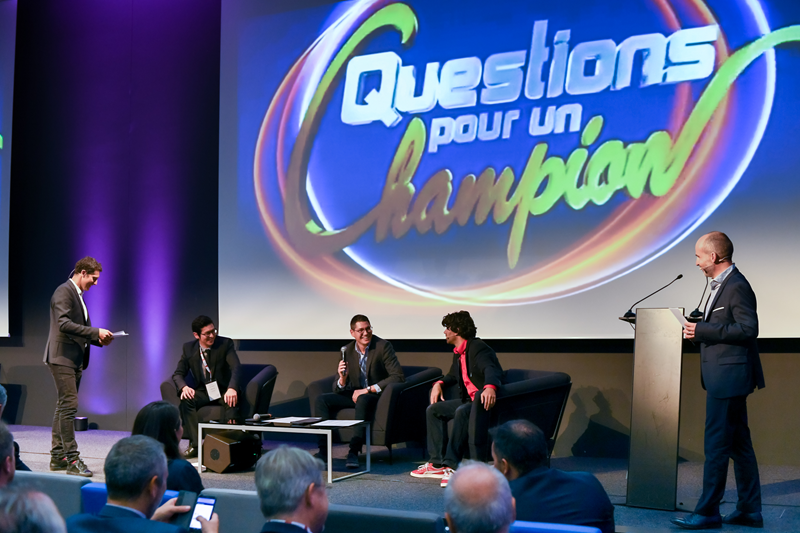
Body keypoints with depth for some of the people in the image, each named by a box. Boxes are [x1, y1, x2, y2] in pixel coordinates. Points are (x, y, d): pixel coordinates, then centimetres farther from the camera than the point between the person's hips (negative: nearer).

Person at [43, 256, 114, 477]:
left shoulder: (78, 295, 19)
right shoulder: (64, 292, -11)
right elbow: (64, 324, -22)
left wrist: (99, 340, 7)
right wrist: (96, 332, -21)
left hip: (74, 359, 10)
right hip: (62, 357, -10)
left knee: (63, 407, 11)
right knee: (69, 405, -12)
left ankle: (58, 456, 16)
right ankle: (72, 459, -12)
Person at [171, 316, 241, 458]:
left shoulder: (225, 344, -9)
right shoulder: (189, 348, 0)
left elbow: (235, 367, -21)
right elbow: (178, 373, 1)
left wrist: (232, 388, -42)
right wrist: (184, 387, -24)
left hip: (223, 390, -3)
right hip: (203, 391, 3)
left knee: (231, 401, -36)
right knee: (186, 400, -28)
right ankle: (195, 444, -26)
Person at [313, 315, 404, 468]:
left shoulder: (383, 346, -11)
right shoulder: (347, 351, 3)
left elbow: (398, 377, -21)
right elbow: (337, 389, 4)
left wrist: (368, 389, -22)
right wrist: (342, 378, -21)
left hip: (377, 395, -6)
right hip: (355, 394, 6)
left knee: (363, 400, -37)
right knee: (322, 400, -11)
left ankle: (354, 452, -37)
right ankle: (323, 451, -17)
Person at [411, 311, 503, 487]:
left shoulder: (477, 348, -15)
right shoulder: (458, 353, 15)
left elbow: (491, 369, -33)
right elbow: (453, 376, 31)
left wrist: (490, 386, -55)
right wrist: (439, 384, 9)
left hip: (485, 400, -10)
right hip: (469, 399, 10)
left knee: (462, 411, -36)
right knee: (433, 410, 4)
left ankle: (452, 466, -32)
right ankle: (437, 464, -2)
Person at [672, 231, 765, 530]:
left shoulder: (737, 286, -16)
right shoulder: (721, 285, 16)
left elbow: (748, 328, -22)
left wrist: (702, 331, -21)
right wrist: (699, 331, 7)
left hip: (728, 377, -11)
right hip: (725, 378, 11)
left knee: (716, 446, -6)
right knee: (739, 445, 13)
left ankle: (708, 512, 0)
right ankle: (749, 511, 20)